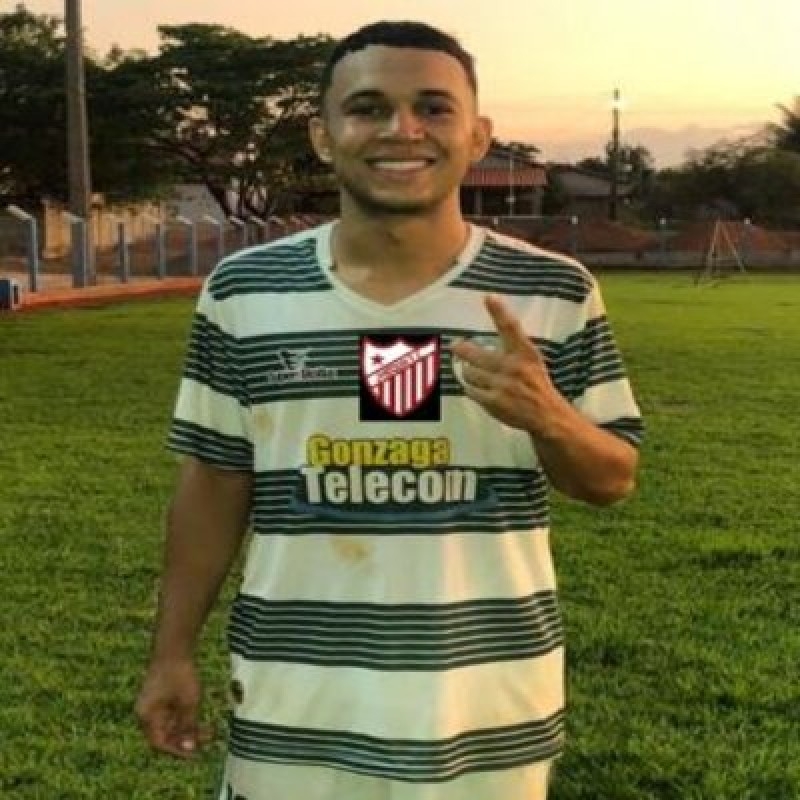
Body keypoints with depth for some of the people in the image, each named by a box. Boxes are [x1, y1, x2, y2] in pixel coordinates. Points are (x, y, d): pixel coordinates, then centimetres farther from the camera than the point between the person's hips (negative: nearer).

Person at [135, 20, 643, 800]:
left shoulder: (555, 292, -5)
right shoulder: (243, 291, -4)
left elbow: (614, 478, 0)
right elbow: (214, 482, 3)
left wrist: (547, 416, -20)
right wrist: (172, 652, 3)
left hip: (491, 707, 0)